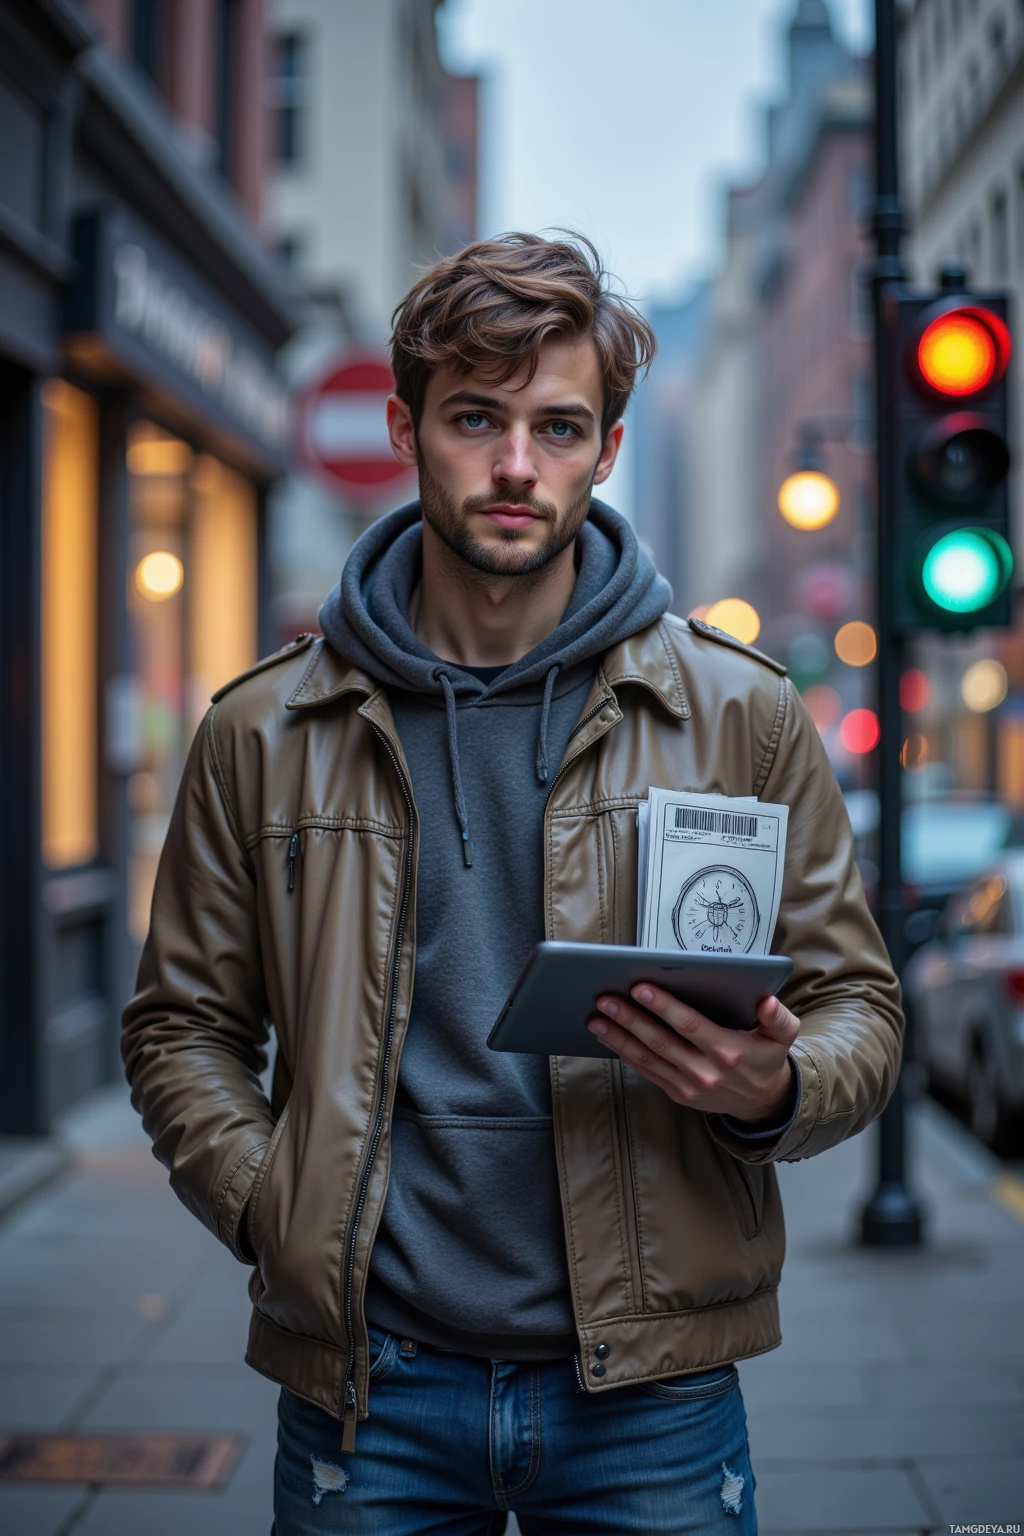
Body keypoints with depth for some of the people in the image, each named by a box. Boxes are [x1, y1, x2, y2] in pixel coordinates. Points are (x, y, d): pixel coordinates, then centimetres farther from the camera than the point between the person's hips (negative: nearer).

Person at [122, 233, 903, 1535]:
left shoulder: (740, 715, 1)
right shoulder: (265, 731, 4)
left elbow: (857, 1005, 6)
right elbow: (182, 1024, 10)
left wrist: (772, 1091, -15)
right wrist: (272, 1207, -6)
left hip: (649, 1389, 0)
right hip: (368, 1386, 1)